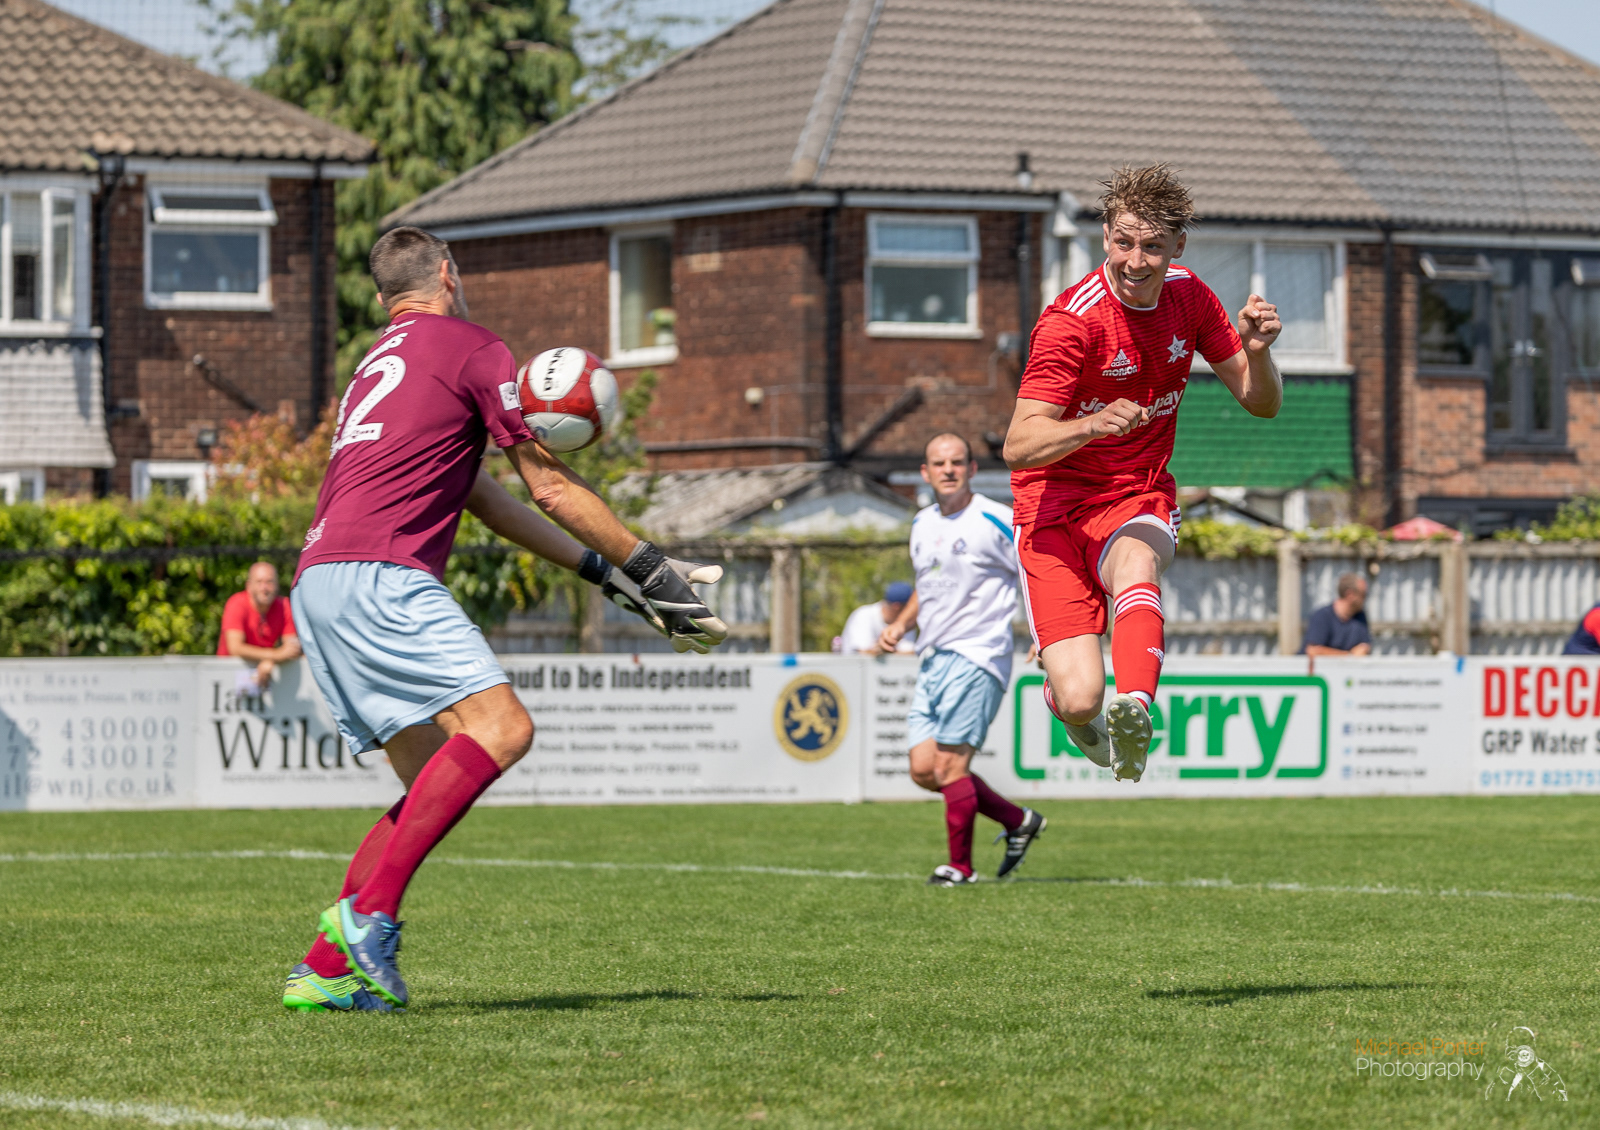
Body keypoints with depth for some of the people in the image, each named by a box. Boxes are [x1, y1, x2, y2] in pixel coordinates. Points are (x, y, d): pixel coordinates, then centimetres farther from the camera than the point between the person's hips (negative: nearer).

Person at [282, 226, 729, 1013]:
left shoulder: (377, 363, 31)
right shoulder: (472, 349, 5)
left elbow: (485, 498, 29)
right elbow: (551, 489, 6)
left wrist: (604, 572, 28)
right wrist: (648, 567, 15)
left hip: (317, 586, 9)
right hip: (377, 574, -9)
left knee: (434, 781, 11)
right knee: (499, 725, -19)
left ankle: (326, 968, 2)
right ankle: (368, 911, -29)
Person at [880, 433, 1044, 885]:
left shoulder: (994, 521, -9)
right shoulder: (922, 525, 14)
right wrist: (900, 624, 13)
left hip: (977, 657, -8)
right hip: (934, 660, 8)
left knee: (950, 765, -11)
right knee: (924, 770, 2)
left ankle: (960, 866, 4)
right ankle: (1018, 821, 19)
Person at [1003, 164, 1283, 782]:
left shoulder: (1188, 297, -1)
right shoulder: (1072, 320, -18)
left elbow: (1261, 402, 7)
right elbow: (1018, 446, -24)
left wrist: (1256, 353, -16)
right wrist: (1093, 425, -43)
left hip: (1141, 498, 3)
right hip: (1057, 504, -3)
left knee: (1135, 566, -36)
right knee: (1079, 699, -15)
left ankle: (1134, 708, -53)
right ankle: (1058, 679, 22)